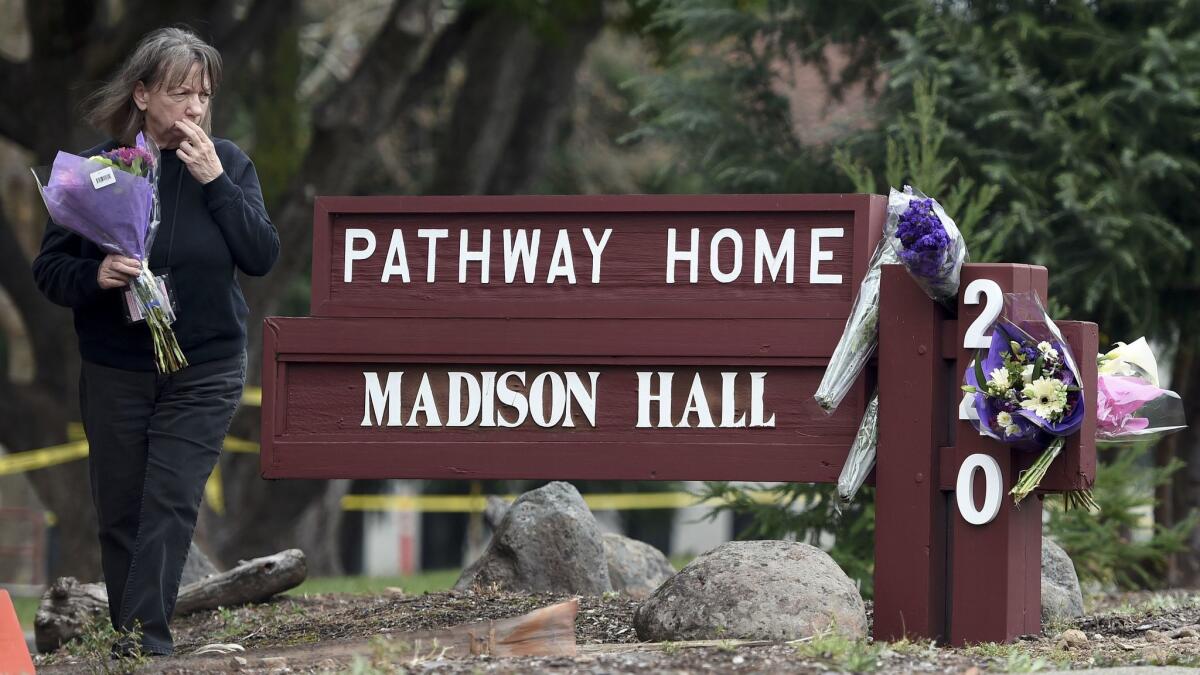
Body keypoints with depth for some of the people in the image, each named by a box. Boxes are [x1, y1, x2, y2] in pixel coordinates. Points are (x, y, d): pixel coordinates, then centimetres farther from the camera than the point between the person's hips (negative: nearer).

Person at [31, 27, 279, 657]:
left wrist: (215, 181, -17)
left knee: (169, 505, -12)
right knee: (120, 511, 5)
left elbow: (262, 257, -7)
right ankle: (127, 636, 17)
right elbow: (48, 267, -1)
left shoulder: (225, 162, 0)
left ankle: (144, 639, -16)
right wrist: (94, 276, -22)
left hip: (204, 373, -1)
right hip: (114, 372, 1)